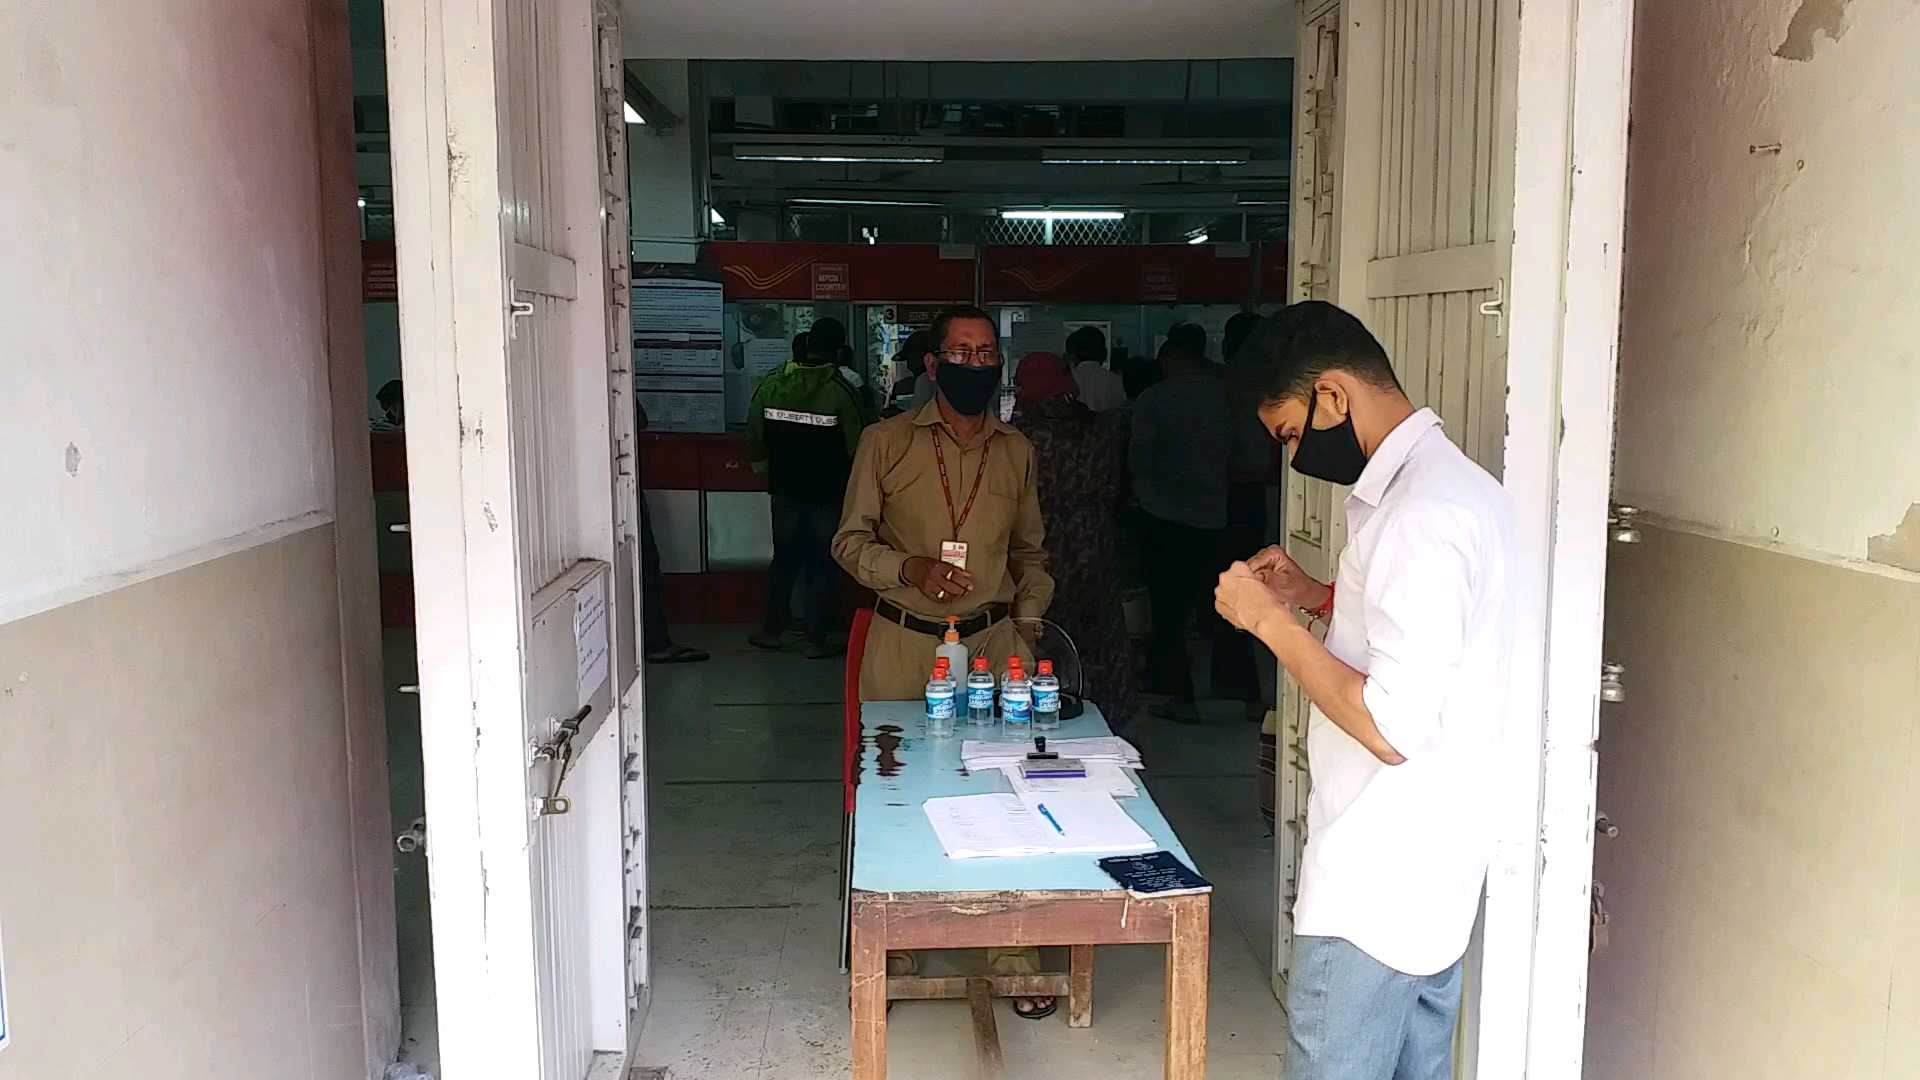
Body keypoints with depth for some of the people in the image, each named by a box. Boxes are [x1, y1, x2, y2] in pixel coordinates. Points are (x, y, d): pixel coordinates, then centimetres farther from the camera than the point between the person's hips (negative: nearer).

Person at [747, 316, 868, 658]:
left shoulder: (770, 385, -4)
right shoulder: (841, 392, -16)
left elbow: (755, 438, 5)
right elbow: (857, 447, -10)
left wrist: (763, 465, 23)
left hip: (785, 489, 4)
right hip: (828, 492, -4)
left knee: (784, 559, 17)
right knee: (823, 565, 6)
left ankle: (772, 630, 23)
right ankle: (816, 640, 9)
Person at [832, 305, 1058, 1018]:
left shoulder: (1017, 452, 10)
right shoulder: (886, 443, 0)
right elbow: (851, 540, 2)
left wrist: (1027, 630, 6)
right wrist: (911, 570, -17)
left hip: (993, 641, 2)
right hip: (903, 644, -1)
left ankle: (1011, 954, 15)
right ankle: (892, 957, 19)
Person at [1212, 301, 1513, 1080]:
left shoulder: (1423, 516, -24)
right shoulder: (1451, 483, 8)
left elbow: (1393, 728, -27)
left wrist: (1271, 622, -18)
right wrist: (1316, 597, 9)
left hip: (1376, 888, -10)